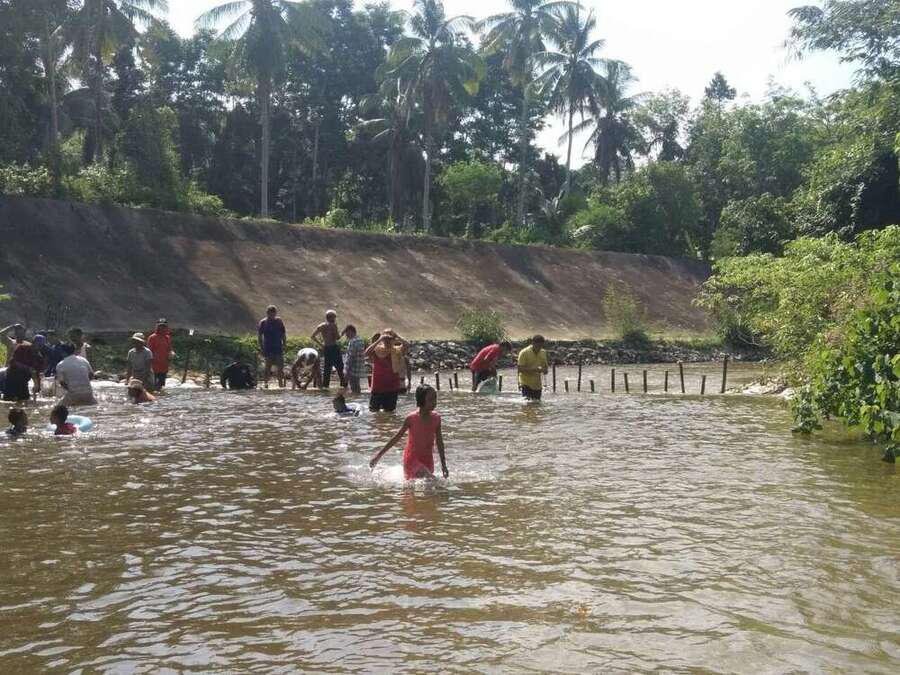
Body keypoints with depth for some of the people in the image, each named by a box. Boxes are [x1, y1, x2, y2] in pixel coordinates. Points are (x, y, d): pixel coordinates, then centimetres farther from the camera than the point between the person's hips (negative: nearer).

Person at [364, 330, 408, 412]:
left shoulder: (397, 351, 0)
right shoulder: (377, 350, -4)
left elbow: (406, 346, -18)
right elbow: (366, 353, -25)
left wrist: (397, 337, -22)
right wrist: (379, 340, -26)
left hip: (392, 388, 1)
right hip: (378, 387, -1)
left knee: (389, 411, 9)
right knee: (373, 410, 3)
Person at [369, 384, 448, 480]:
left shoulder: (436, 418, -5)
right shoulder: (411, 418, -14)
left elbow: (439, 442, 3)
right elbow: (397, 437, -6)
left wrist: (443, 465, 4)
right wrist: (379, 455, -5)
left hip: (428, 459, 5)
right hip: (412, 458, -5)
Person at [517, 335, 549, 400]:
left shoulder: (543, 353, 7)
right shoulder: (524, 353, -12)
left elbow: (545, 367, 17)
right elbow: (520, 369, -17)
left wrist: (544, 370, -8)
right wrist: (534, 369, -28)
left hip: (537, 385, 6)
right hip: (526, 384, -6)